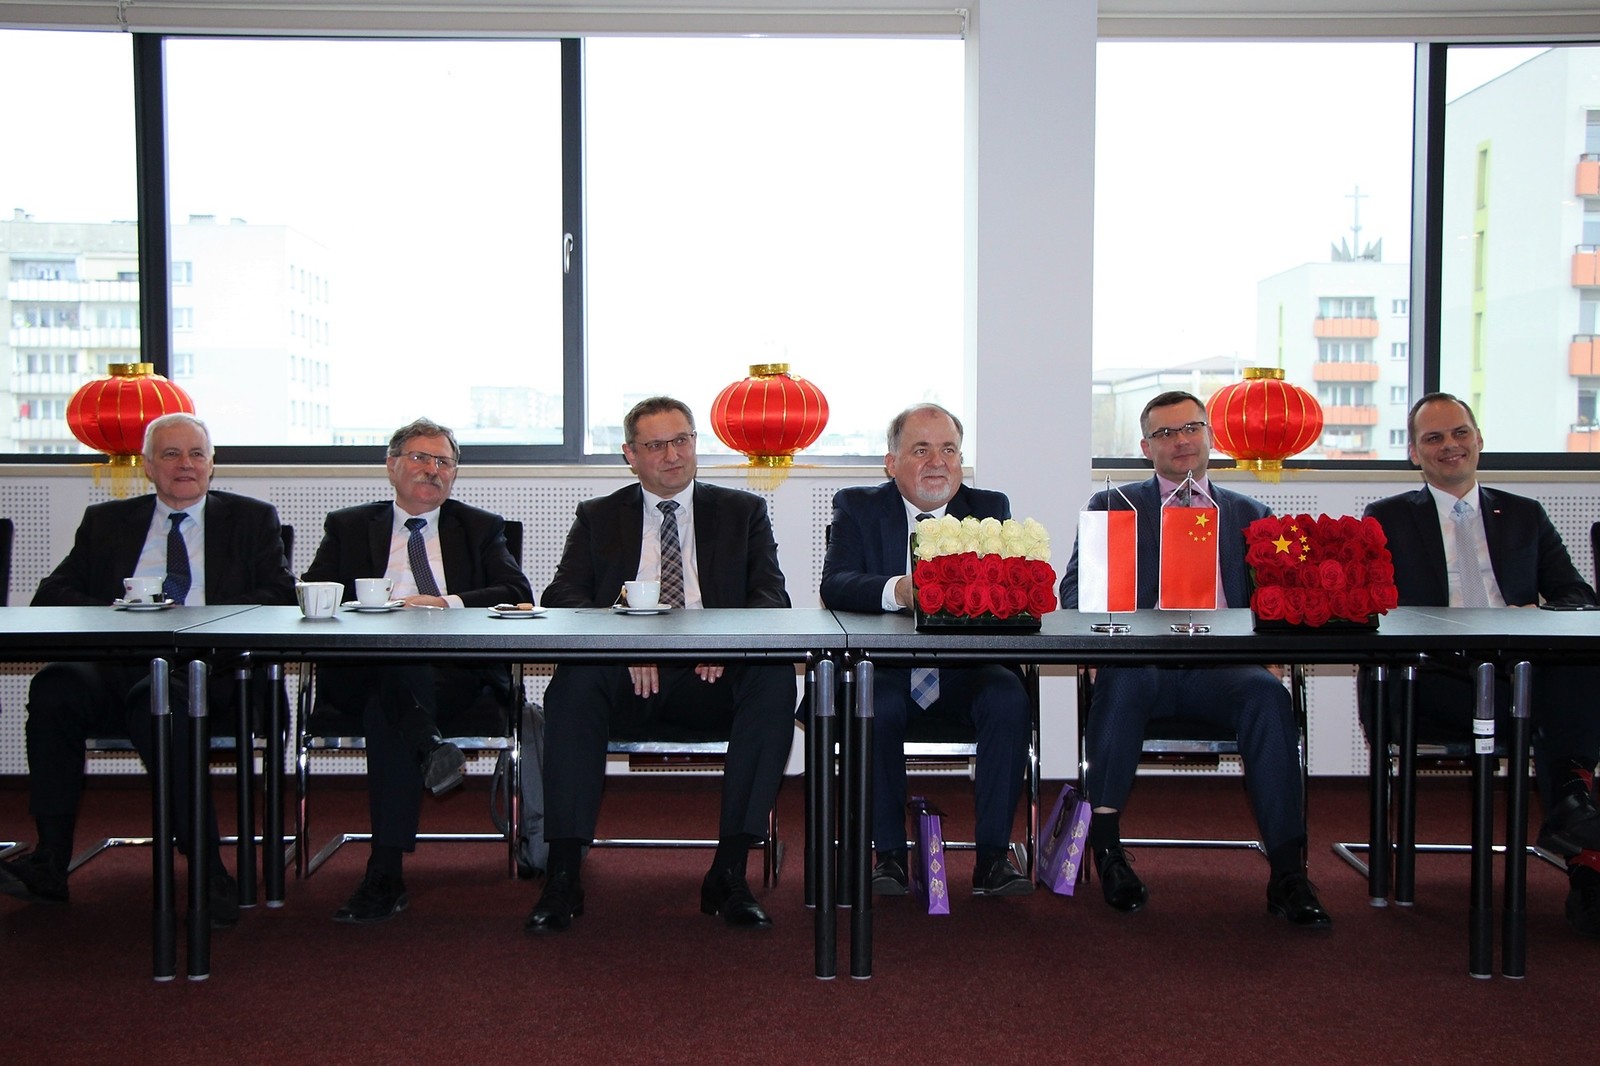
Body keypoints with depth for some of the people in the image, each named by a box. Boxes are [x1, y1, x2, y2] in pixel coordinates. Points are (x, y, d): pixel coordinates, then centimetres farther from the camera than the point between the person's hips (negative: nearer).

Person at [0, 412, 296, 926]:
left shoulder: (252, 519, 18)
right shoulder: (107, 522, 23)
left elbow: (280, 596, 4)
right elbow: (51, 596, 14)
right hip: (114, 664, 3)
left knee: (157, 696, -36)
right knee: (54, 687, -30)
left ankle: (206, 865, -34)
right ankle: (50, 861, -25)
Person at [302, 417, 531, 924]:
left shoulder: (480, 529, 23)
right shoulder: (348, 527, 24)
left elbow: (518, 594, 6)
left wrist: (449, 603, -12)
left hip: (455, 673, -1)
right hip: (359, 671, 1)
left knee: (385, 707, -34)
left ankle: (386, 873, -37)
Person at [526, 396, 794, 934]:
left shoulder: (743, 512, 16)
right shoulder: (598, 517, 16)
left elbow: (772, 596, 4)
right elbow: (561, 597, 3)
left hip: (714, 675, 0)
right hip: (625, 677, 0)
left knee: (774, 677, -30)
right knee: (574, 681, -32)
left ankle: (729, 874, -25)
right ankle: (563, 877, -26)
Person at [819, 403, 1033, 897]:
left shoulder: (990, 508, 11)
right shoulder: (857, 508, 5)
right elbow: (835, 586, -12)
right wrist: (897, 591, -32)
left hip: (964, 669, 2)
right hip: (884, 665, -1)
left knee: (1009, 699, -27)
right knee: (877, 706, -32)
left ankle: (992, 856, -17)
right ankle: (890, 853, -15)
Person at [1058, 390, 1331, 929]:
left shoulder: (1249, 514, 23)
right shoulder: (1113, 506, 17)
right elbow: (1075, 591, 6)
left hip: (1220, 667, 2)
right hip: (1141, 662, -1)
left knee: (1268, 694, -31)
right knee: (1123, 678, -36)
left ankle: (1287, 872, -27)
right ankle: (1105, 841, -22)